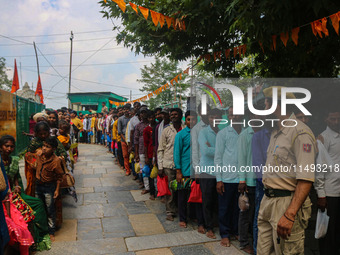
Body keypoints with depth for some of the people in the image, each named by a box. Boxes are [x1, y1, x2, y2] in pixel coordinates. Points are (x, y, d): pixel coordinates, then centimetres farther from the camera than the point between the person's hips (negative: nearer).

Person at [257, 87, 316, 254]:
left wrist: (290, 215, -28)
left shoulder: (300, 133, -14)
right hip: (268, 200, 9)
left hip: (288, 202, -8)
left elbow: (306, 179, -22)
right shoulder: (275, 132, 17)